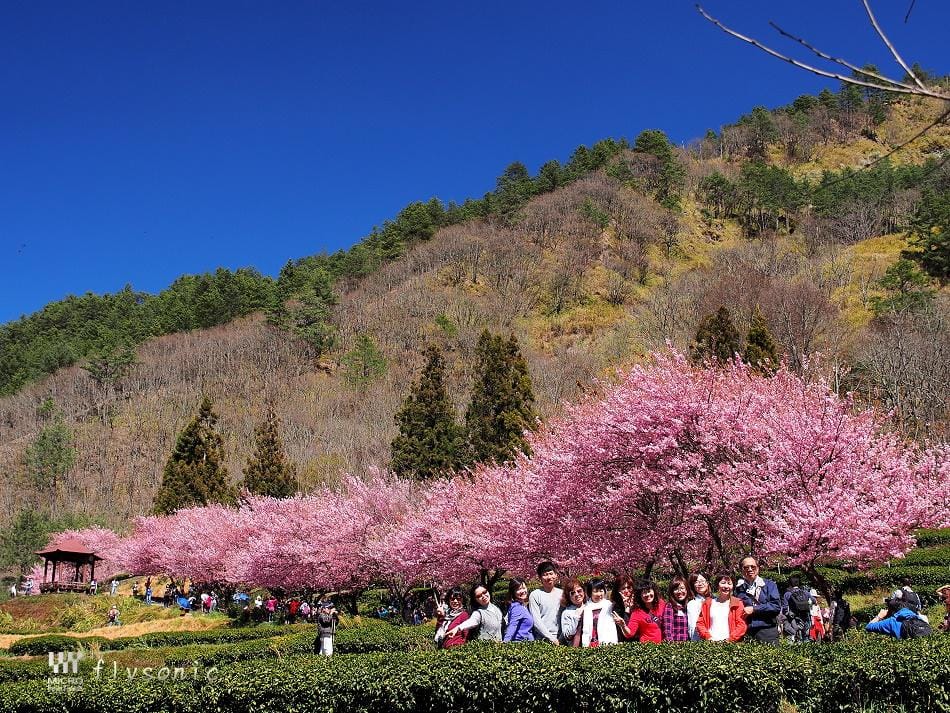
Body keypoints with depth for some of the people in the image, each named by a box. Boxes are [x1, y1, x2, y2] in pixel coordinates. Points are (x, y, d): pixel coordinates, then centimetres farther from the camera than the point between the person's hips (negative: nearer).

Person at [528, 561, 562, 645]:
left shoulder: (561, 594, 10)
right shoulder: (535, 595, -1)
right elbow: (536, 621, -5)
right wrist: (551, 638, -10)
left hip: (559, 639, 3)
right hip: (541, 639, -3)